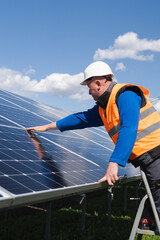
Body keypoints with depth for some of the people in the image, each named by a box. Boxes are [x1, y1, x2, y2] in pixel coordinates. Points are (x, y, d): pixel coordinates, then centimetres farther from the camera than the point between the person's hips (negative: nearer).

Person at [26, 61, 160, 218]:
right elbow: (82, 118, 27)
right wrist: (47, 127, 33)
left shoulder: (126, 95, -13)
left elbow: (128, 130, -24)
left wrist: (114, 163, -29)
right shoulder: (103, 108, 17)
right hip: (145, 160, 9)